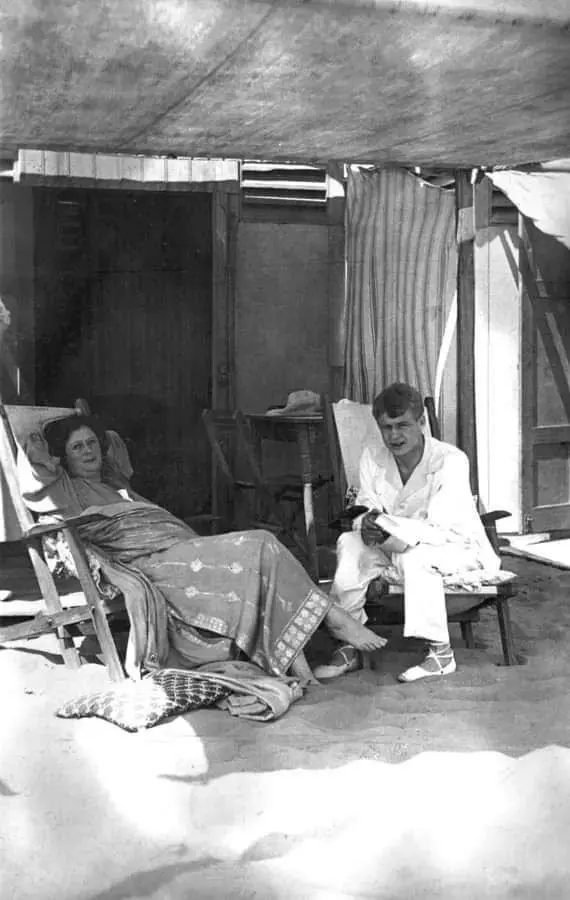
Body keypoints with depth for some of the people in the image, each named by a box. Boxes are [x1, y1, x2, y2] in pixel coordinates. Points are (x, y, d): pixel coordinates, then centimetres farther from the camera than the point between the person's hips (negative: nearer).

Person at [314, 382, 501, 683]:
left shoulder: (451, 461, -24)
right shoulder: (372, 458, -8)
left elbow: (442, 531, -30)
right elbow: (364, 514, -8)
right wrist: (367, 525, -34)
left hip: (459, 547, -5)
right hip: (397, 548, 5)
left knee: (414, 555, -36)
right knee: (350, 544, -19)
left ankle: (441, 652, -22)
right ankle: (348, 646, -13)